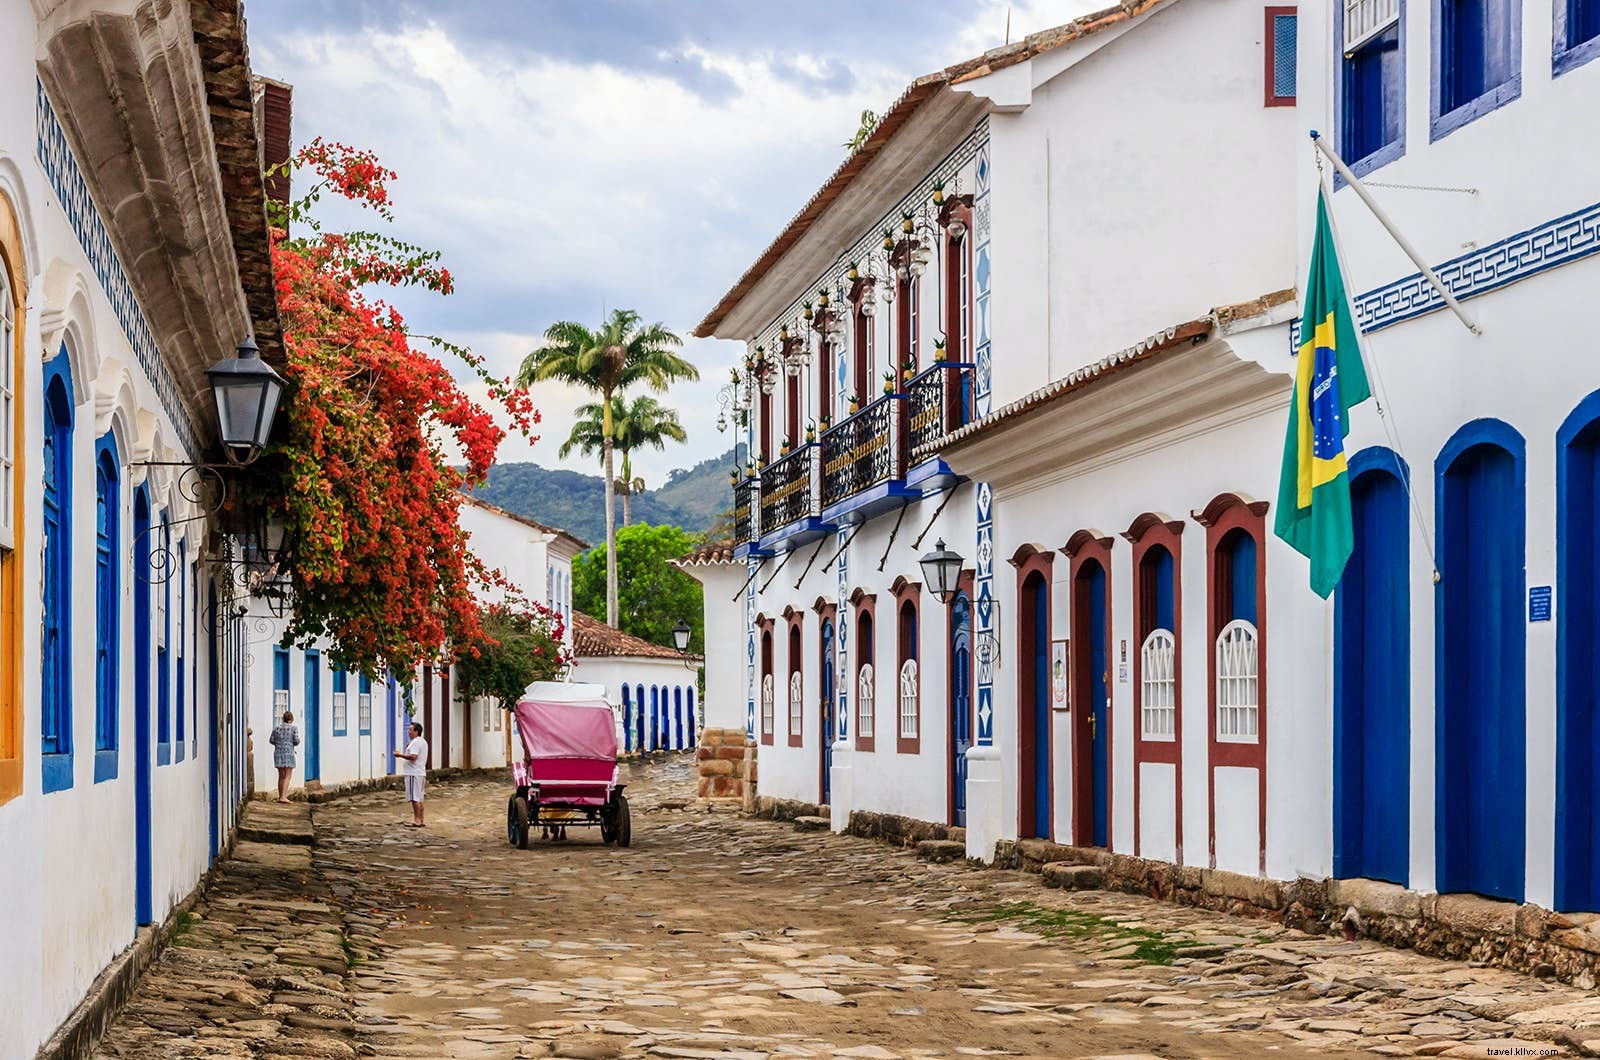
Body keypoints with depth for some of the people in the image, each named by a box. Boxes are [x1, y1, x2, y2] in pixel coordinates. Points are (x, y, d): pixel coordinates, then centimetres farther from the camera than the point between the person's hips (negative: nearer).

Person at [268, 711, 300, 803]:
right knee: (287, 776, -4)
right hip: (288, 753, -4)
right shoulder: (294, 727, -4)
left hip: (278, 753, 4)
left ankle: (280, 797, 15)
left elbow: (271, 740, 7)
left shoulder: (276, 727, 7)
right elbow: (296, 741, -9)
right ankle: (283, 797, -15)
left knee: (281, 776, 13)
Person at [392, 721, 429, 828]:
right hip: (421, 773, 10)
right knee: (419, 799, 12)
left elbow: (413, 757, -25)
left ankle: (417, 821, -8)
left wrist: (400, 755, -16)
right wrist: (410, 748, 21)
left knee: (415, 799, -8)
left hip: (414, 774, -10)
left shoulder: (415, 742, -14)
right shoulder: (423, 742, 18)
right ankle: (421, 821, 13)